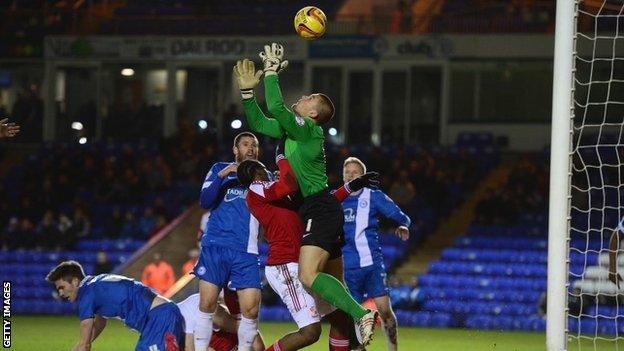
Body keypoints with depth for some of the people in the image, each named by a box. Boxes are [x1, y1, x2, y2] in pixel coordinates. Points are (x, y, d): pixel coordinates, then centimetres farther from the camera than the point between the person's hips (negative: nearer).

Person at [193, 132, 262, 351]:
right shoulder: (220, 169, 13)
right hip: (216, 245, -1)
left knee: (251, 308, -9)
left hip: (246, 251, 1)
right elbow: (205, 202, 1)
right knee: (207, 304, -8)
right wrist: (221, 177, -12)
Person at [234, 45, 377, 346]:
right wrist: (247, 90, 11)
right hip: (315, 211, 10)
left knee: (308, 275, -25)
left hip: (320, 209, -10)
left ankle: (361, 315, -28)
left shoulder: (309, 129, -11)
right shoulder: (292, 129, 15)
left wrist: (272, 70, -15)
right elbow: (258, 122, 22)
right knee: (335, 284, 13)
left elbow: (276, 106, -23)